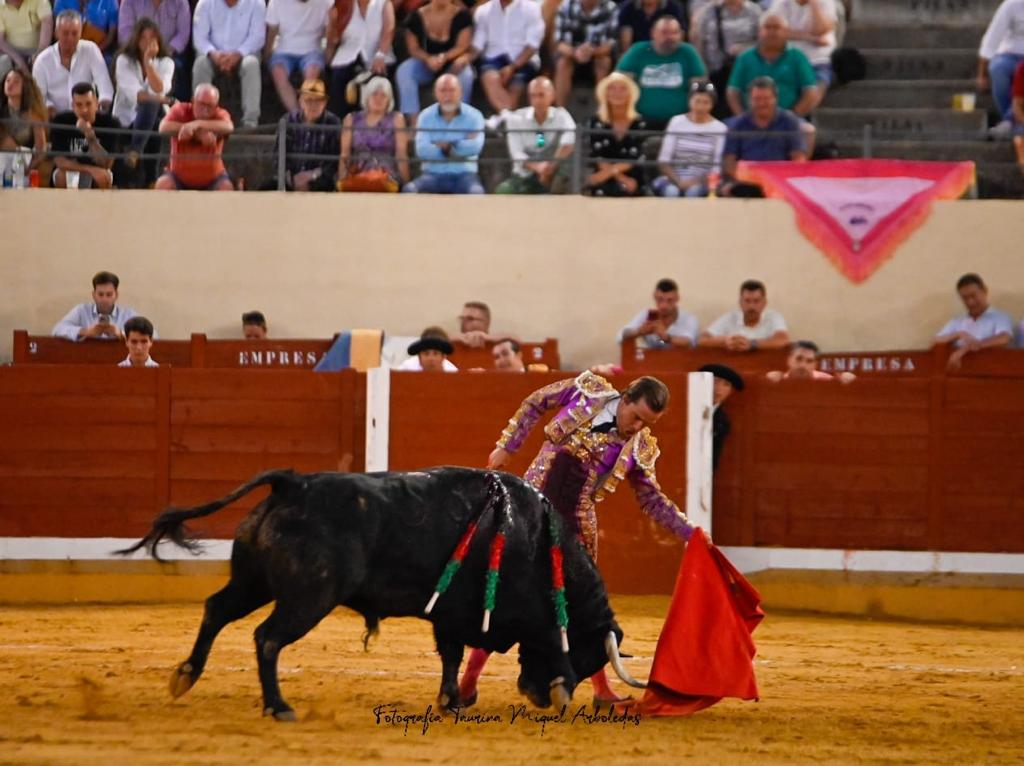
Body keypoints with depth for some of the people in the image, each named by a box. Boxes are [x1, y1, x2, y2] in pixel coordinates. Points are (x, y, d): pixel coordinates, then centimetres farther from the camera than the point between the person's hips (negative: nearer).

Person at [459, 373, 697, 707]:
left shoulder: (639, 449, -2)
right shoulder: (588, 391, -4)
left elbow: (653, 500, 9)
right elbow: (535, 403, 8)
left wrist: (689, 531, 1)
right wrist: (507, 447, 5)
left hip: (576, 523, 1)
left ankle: (602, 689, 16)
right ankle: (469, 680, 10)